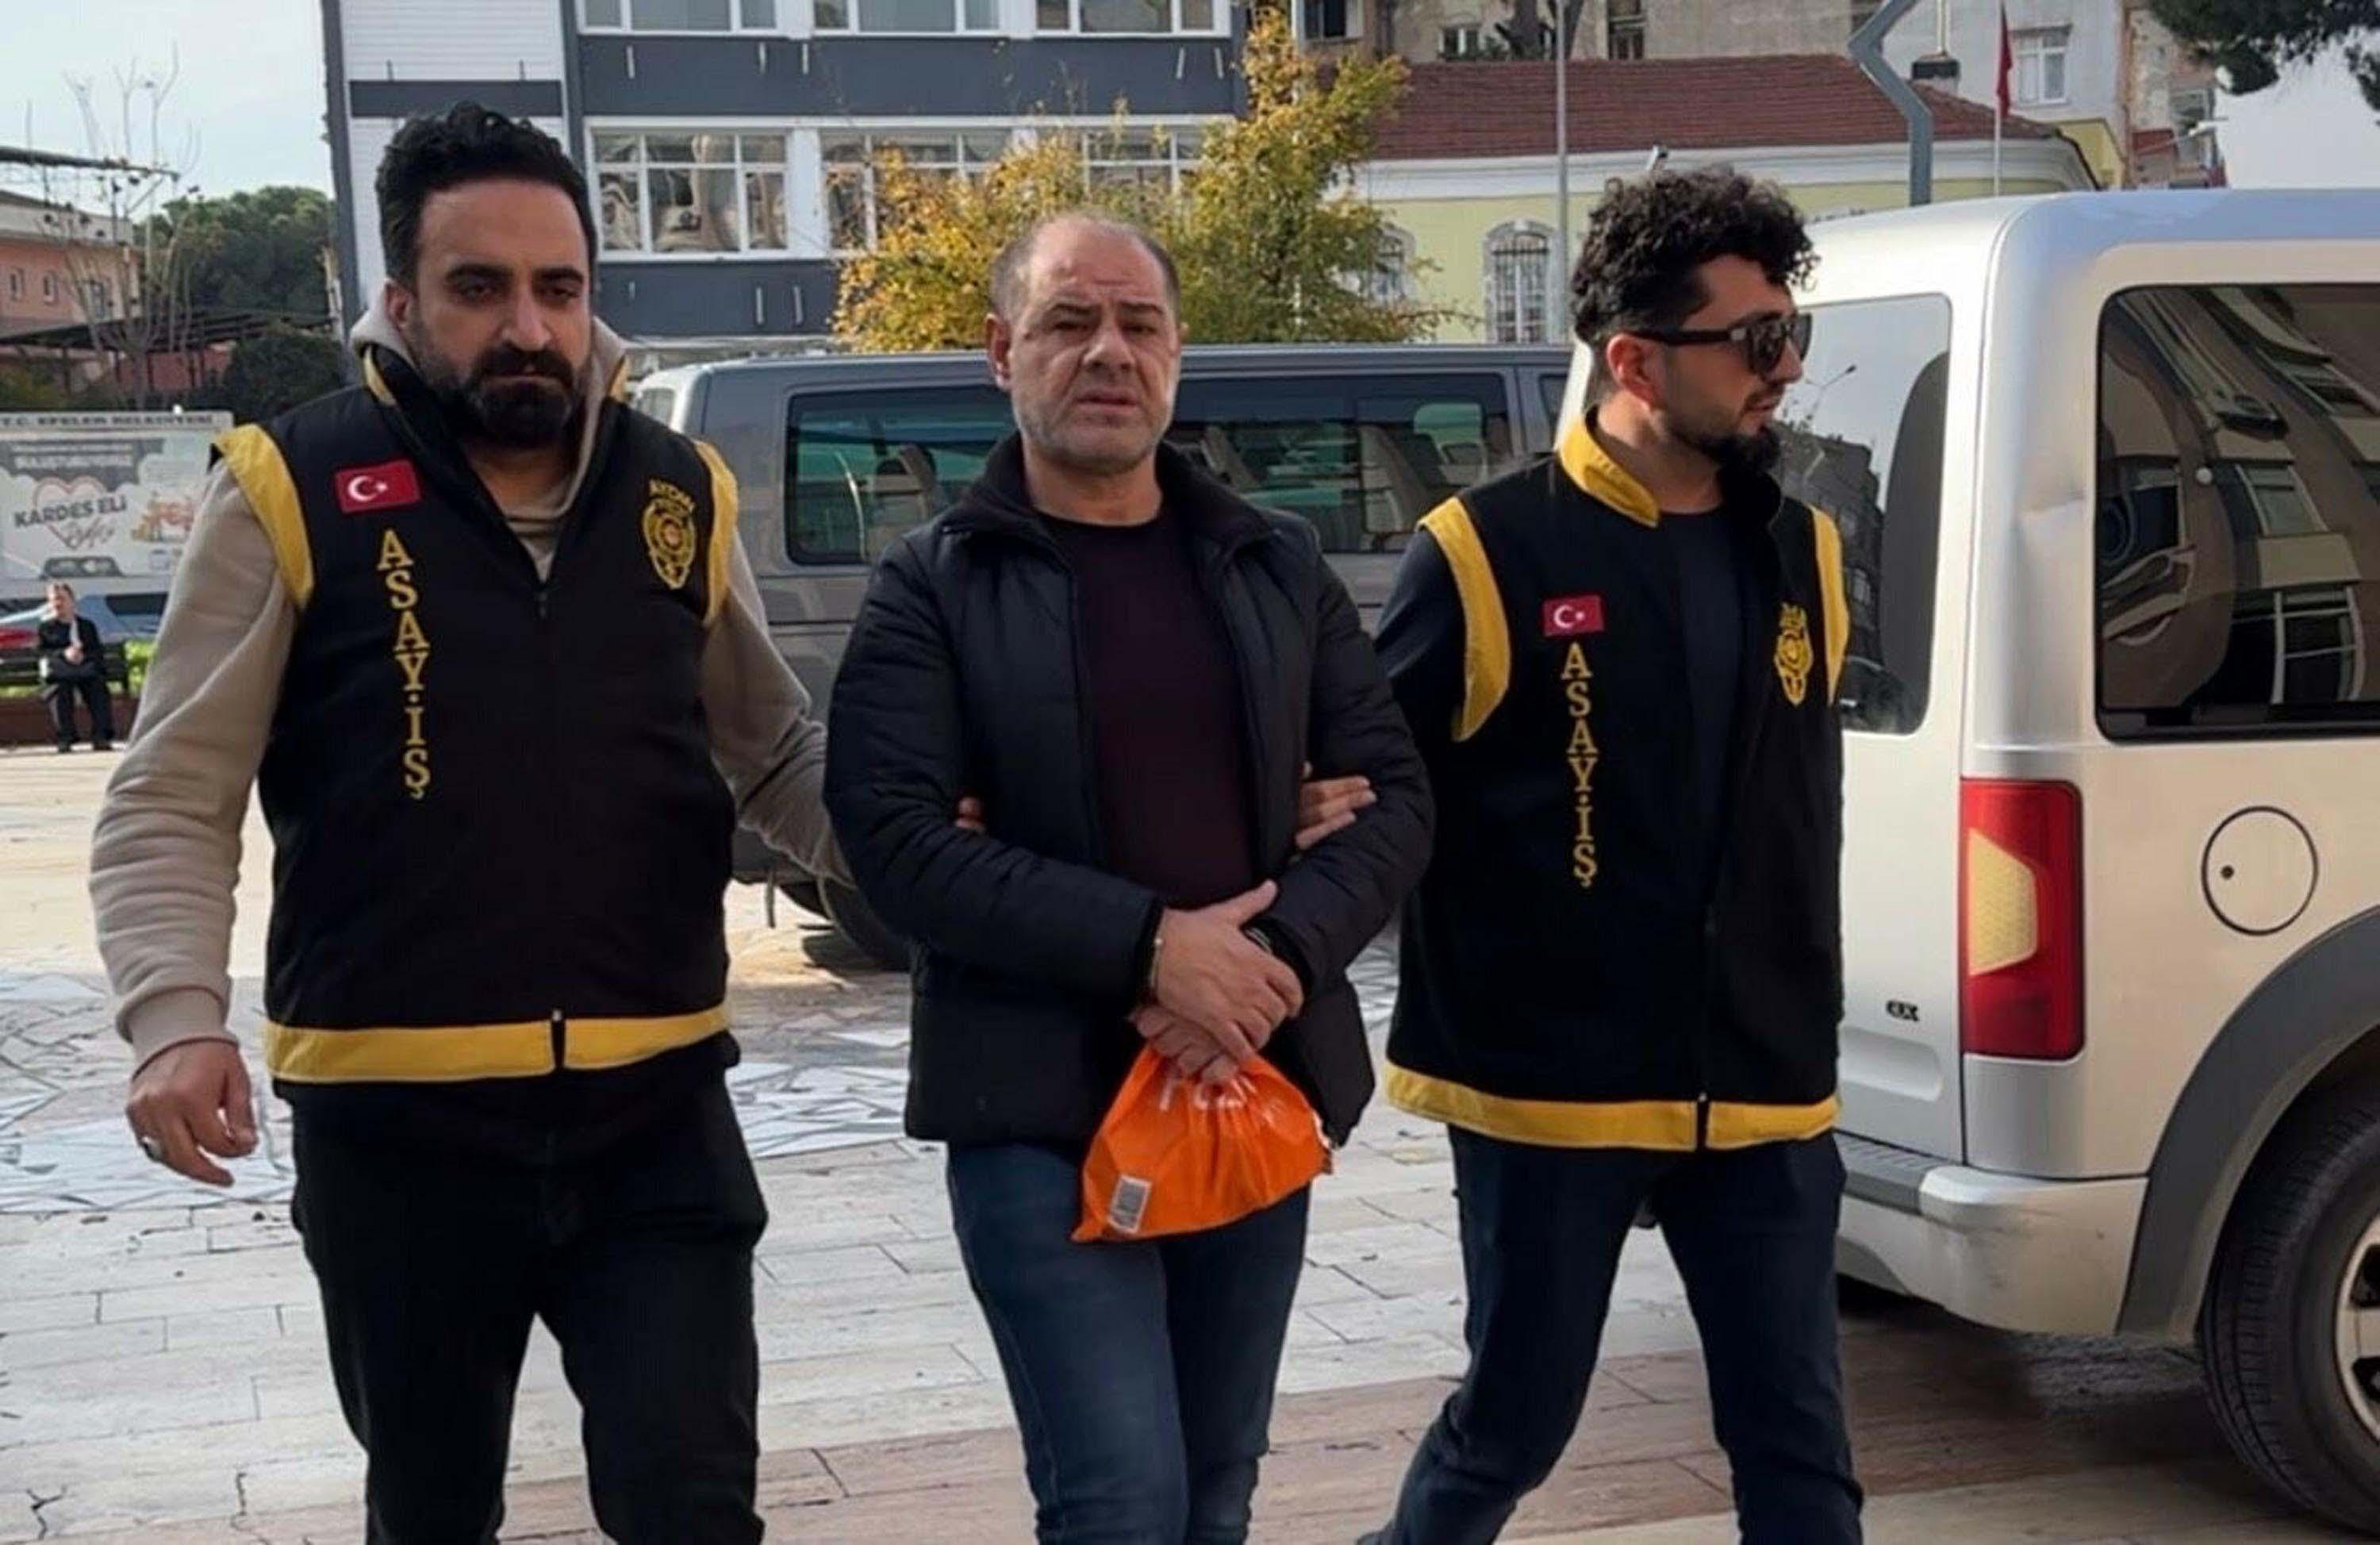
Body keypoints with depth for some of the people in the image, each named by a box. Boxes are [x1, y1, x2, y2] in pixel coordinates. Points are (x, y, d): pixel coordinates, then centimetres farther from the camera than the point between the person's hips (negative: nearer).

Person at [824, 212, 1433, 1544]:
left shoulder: (1281, 565, 10)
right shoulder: (933, 584, -1)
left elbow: (1395, 796, 5)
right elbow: (893, 837, -12)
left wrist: (1281, 958, -13)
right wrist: (1147, 945, -20)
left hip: (1257, 1090, 4)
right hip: (1040, 1112, -4)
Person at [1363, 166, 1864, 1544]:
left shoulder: (1801, 552, 7)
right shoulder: (1491, 553, -10)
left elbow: (1808, 814, 13)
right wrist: (1475, 1009, -8)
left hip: (1764, 1097, 4)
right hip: (1550, 1091, -4)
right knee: (1512, 1429, 10)